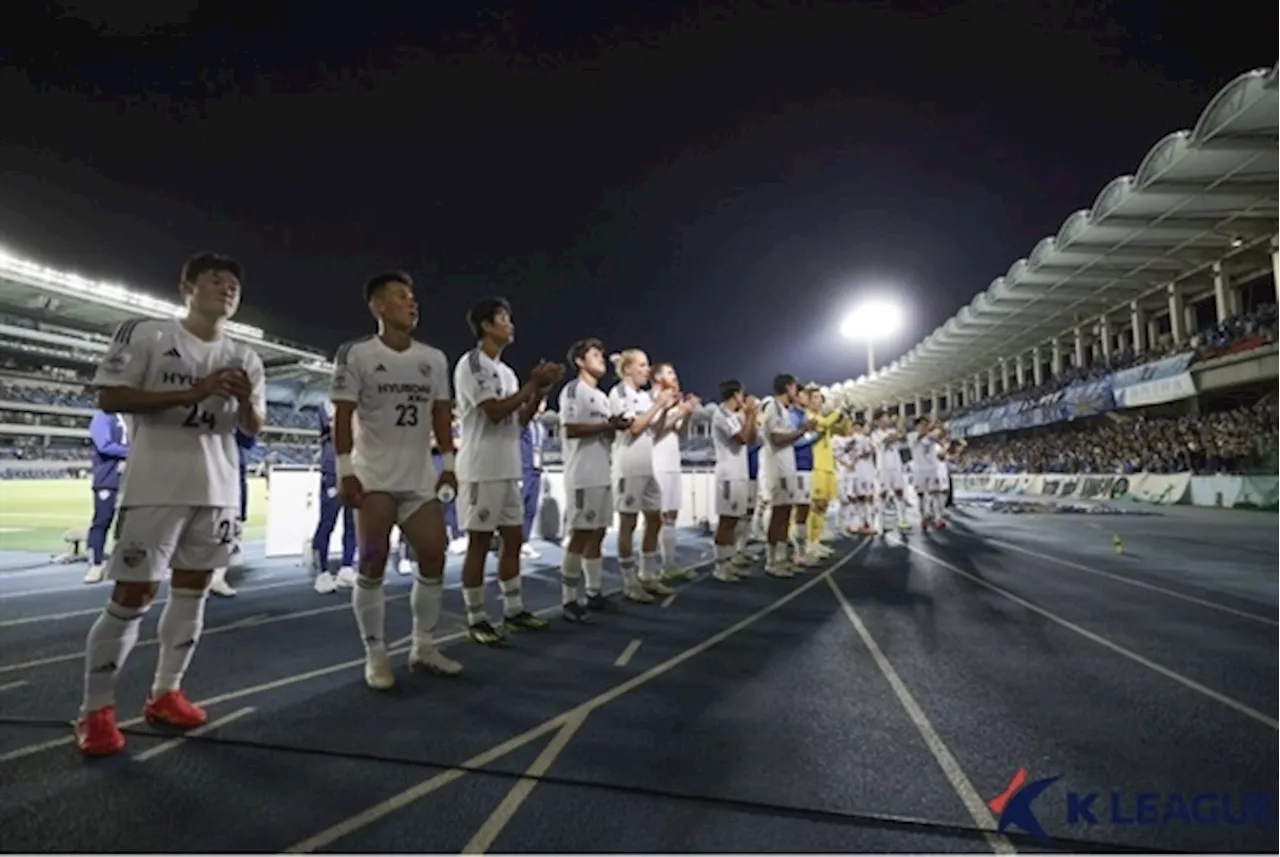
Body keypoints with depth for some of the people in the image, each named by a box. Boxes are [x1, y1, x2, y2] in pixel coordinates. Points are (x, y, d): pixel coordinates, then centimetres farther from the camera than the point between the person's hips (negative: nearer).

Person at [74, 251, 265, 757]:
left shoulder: (244, 358, 12)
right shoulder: (145, 334, -1)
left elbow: (254, 428, 11)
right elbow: (108, 398, -9)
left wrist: (246, 401, -11)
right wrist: (191, 393, -19)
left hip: (217, 488, 5)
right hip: (156, 484, -5)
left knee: (193, 587, 10)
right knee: (133, 594, -2)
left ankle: (165, 693, 23)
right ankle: (95, 710, 13)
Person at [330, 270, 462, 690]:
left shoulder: (434, 358, 10)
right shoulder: (355, 353, -3)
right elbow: (342, 416, -6)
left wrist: (448, 463, 5)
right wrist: (344, 471, -13)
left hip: (420, 477, 5)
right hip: (374, 477, -5)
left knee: (434, 556, 4)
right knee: (372, 563, 0)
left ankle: (423, 646, 18)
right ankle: (375, 655, 12)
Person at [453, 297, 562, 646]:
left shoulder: (505, 370, 17)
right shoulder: (471, 363, -8)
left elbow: (520, 419, 16)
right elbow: (495, 411, -18)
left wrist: (542, 389, 3)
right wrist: (533, 383, -12)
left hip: (508, 469, 9)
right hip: (482, 470, -9)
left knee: (513, 538, 12)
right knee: (480, 542, -2)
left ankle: (513, 610, 23)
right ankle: (476, 619, 9)